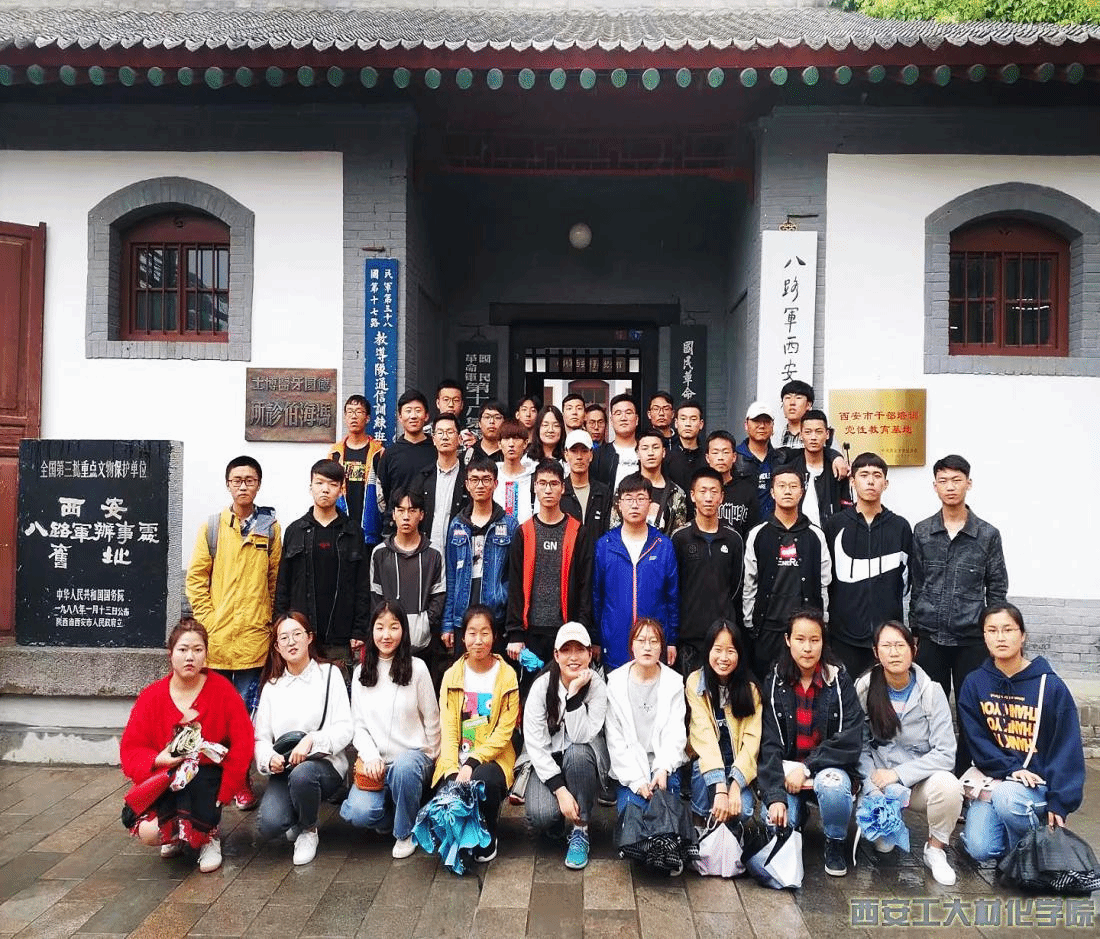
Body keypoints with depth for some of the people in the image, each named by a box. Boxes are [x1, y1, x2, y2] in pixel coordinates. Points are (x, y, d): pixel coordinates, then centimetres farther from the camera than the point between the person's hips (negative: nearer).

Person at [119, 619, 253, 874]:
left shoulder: (222, 690, -6)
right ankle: (177, 833, 16)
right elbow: (130, 749, 0)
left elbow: (242, 743, -8)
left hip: (207, 779, -2)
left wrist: (223, 792, -12)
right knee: (147, 832, -25)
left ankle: (209, 835, -2)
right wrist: (157, 760, -22)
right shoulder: (152, 697, 0)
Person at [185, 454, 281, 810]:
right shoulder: (212, 526, 3)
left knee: (245, 710, 6)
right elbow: (196, 577, 4)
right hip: (216, 635, 1)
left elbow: (276, 579, 5)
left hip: (253, 635, -1)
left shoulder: (270, 527, 2)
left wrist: (268, 620, 1)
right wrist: (206, 620, -3)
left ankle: (241, 779, 18)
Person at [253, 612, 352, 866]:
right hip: (283, 771, 2)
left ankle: (309, 830, -5)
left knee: (302, 773, -37)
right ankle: (297, 819, 13)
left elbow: (344, 729, -5)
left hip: (325, 764, -2)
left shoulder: (329, 674, 3)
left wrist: (312, 740, -24)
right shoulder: (272, 686, 13)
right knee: (270, 825, -25)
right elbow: (261, 737, 8)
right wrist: (270, 759, -15)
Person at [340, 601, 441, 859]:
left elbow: (431, 721, 2)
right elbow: (358, 725, 5)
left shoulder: (417, 668, -2)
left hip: (413, 755, -2)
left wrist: (429, 759, 1)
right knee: (359, 813, -25)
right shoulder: (361, 673, 8)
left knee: (404, 767, -37)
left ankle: (406, 832, -9)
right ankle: (394, 815, 11)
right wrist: (371, 756, -10)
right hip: (375, 761, 2)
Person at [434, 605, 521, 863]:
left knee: (483, 781, -34)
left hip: (493, 757, -2)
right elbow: (448, 730, -2)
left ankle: (487, 838, -3)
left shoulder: (507, 676, -3)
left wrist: (472, 763, -20)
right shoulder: (452, 675, 3)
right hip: (456, 759, 2)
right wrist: (452, 771, -17)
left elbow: (503, 733, -7)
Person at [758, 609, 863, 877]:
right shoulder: (774, 683, -3)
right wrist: (775, 795, -19)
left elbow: (849, 742, -12)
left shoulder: (839, 682, -5)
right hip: (785, 770, 1)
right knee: (776, 825, -23)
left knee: (833, 785, -35)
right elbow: (769, 744, -8)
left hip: (827, 767, -1)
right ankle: (797, 811, 16)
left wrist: (807, 767, -20)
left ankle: (835, 843, -3)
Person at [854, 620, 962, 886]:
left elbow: (945, 753, -13)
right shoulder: (864, 689, -6)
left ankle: (935, 848, -5)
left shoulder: (930, 691, -9)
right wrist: (874, 787, -18)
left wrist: (897, 774, -18)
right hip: (879, 781, 0)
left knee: (948, 784, -34)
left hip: (922, 779, 0)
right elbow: (860, 747, -4)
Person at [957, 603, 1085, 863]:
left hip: (1038, 780, -2)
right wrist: (1010, 768, -17)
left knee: (1007, 797, -35)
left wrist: (1059, 803, -13)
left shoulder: (1050, 685, -7)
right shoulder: (974, 683, -1)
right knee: (980, 849, -15)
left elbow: (1067, 749, -7)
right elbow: (975, 741, -2)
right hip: (991, 776, 2)